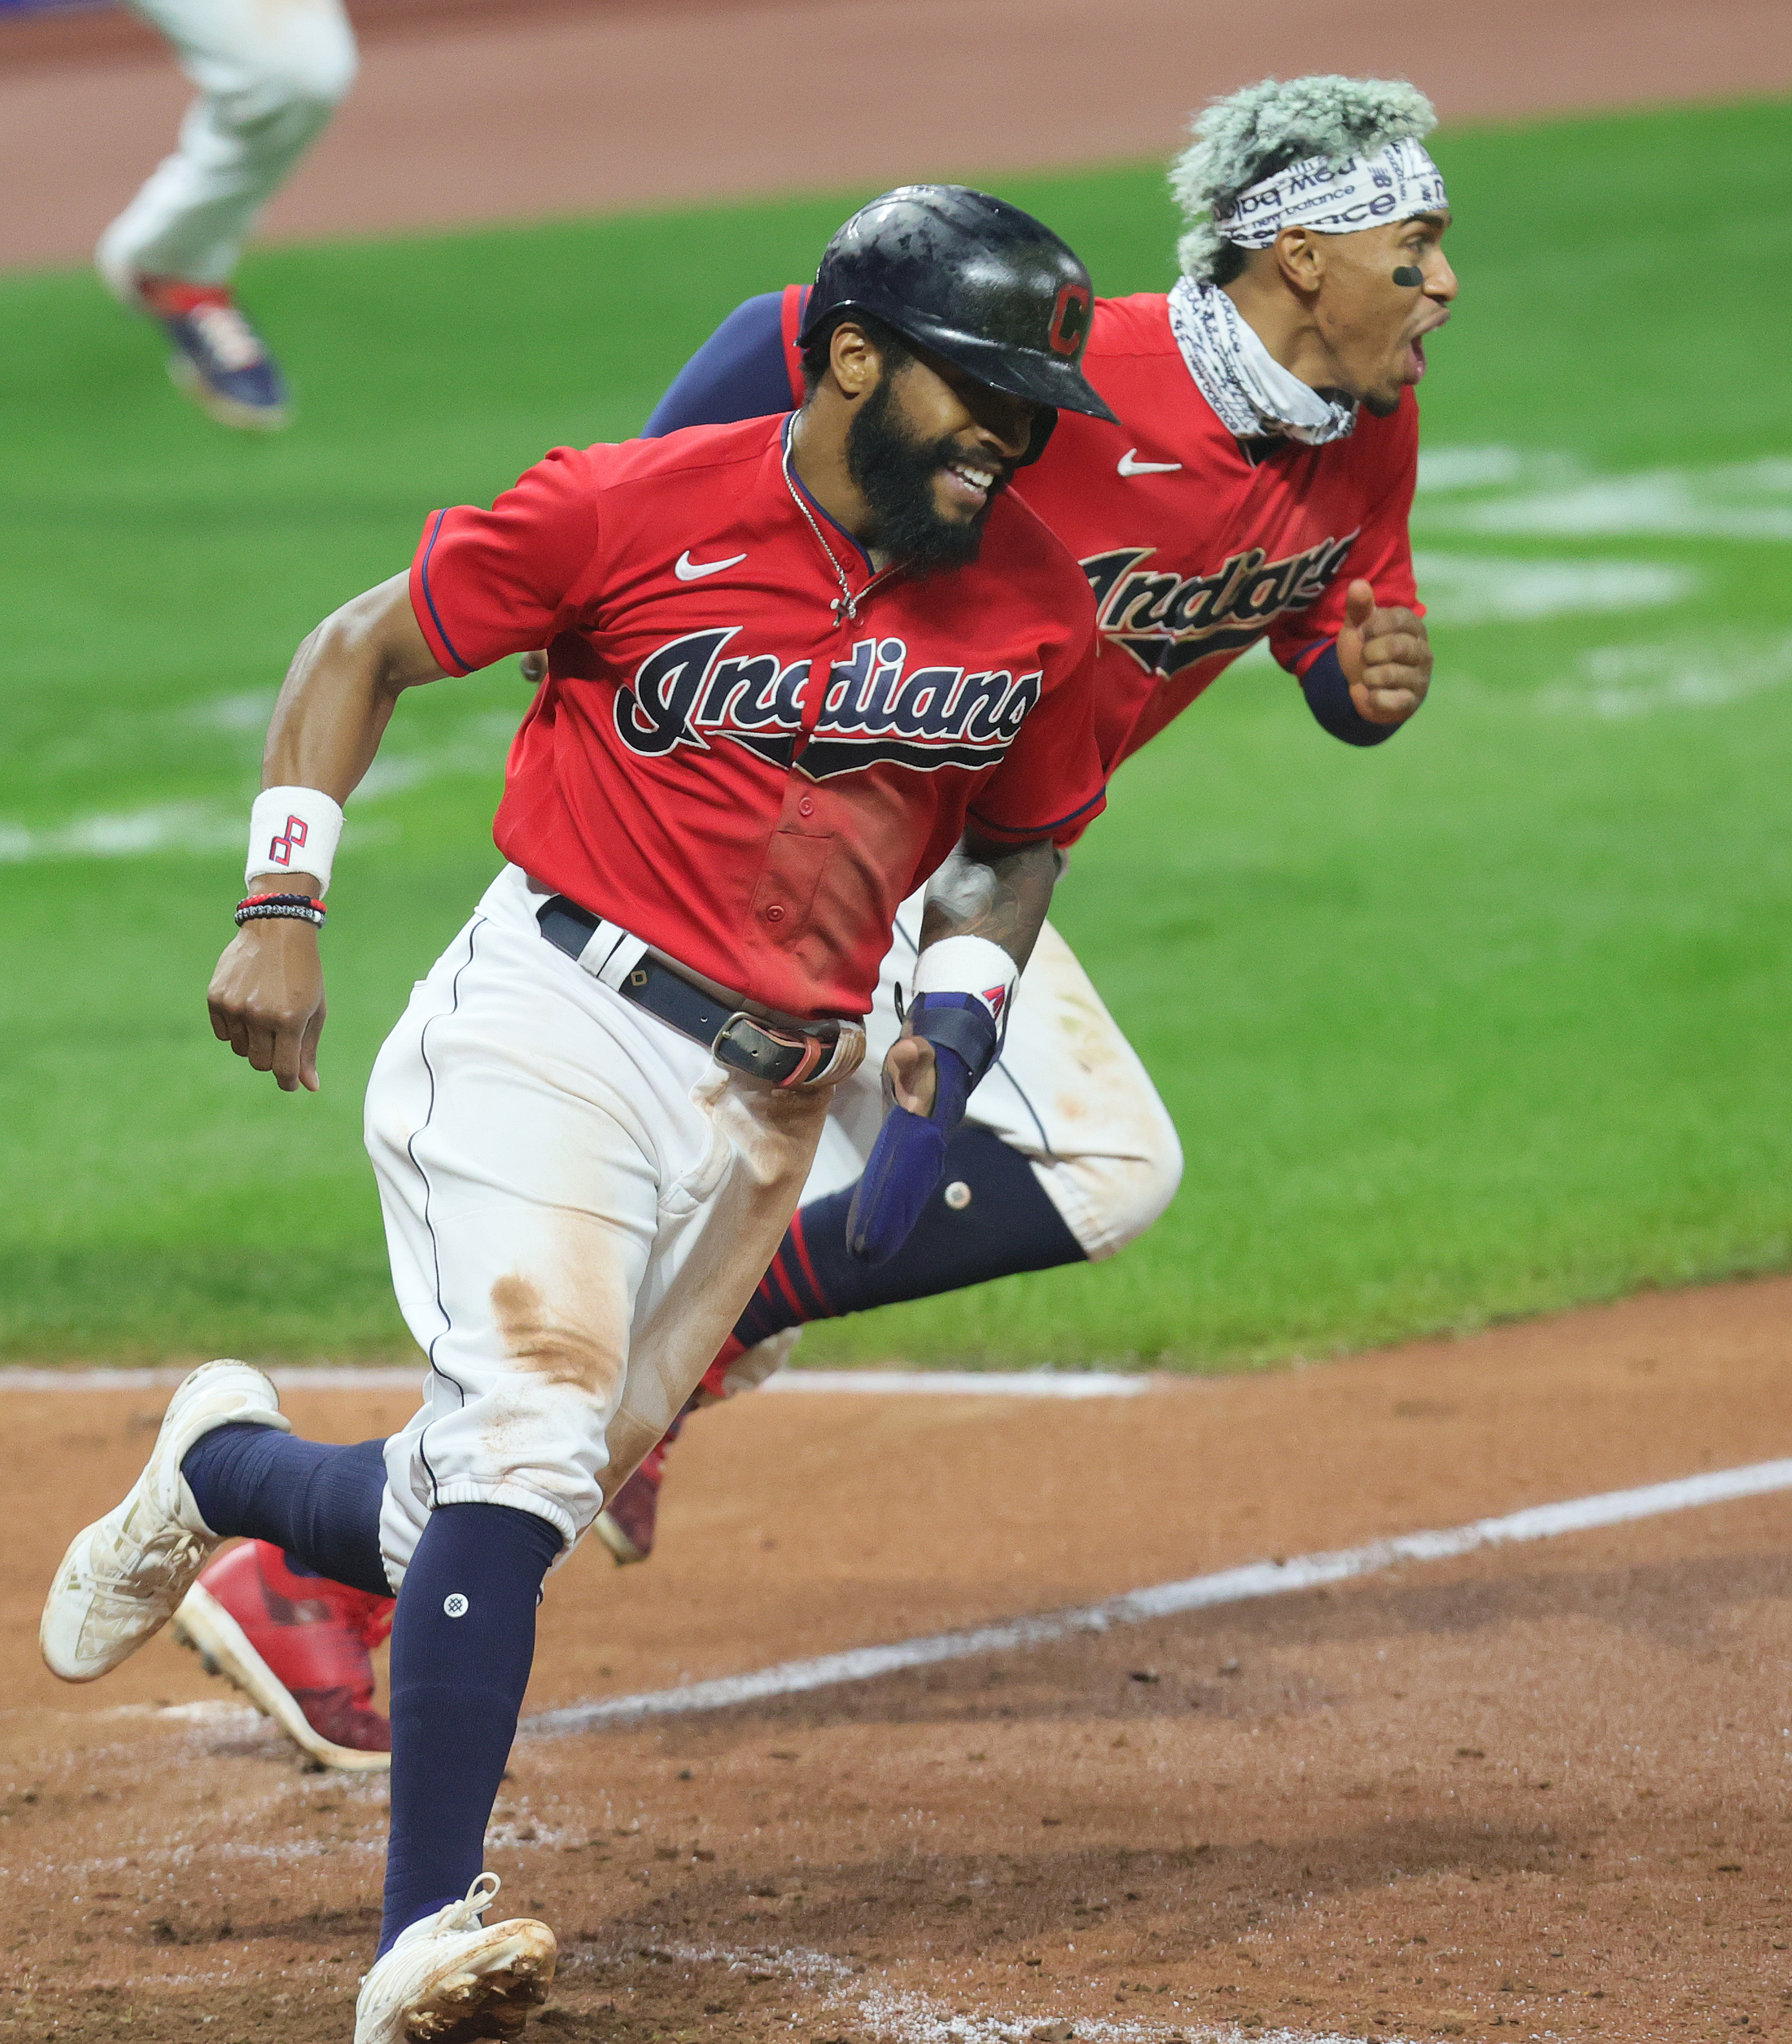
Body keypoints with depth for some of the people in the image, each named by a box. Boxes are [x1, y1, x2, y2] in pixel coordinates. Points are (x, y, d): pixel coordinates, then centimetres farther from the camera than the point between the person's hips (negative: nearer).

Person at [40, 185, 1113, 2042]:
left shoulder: (1032, 606, 1)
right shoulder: (637, 512, -12)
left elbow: (1021, 839, 18)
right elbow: (361, 650, -1)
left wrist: (957, 1011, -1)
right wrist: (282, 905, -9)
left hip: (768, 1102, 5)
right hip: (552, 1030, -5)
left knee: (504, 1511, 8)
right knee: (531, 1437, -21)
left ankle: (221, 1474, 40)